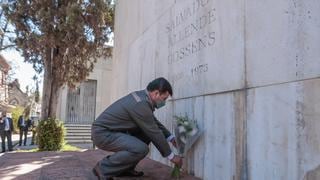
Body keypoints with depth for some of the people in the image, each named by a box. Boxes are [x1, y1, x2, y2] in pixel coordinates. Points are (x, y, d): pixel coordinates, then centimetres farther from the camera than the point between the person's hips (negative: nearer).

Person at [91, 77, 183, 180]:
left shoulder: (141, 96, 5)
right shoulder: (141, 104, -24)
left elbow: (154, 122, 20)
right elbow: (154, 133, -17)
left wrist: (170, 138, 19)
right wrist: (171, 156, -5)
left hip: (108, 130, 10)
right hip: (102, 133, -10)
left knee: (147, 134, 9)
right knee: (141, 149, -26)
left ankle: (125, 169, 13)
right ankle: (103, 168, -8)